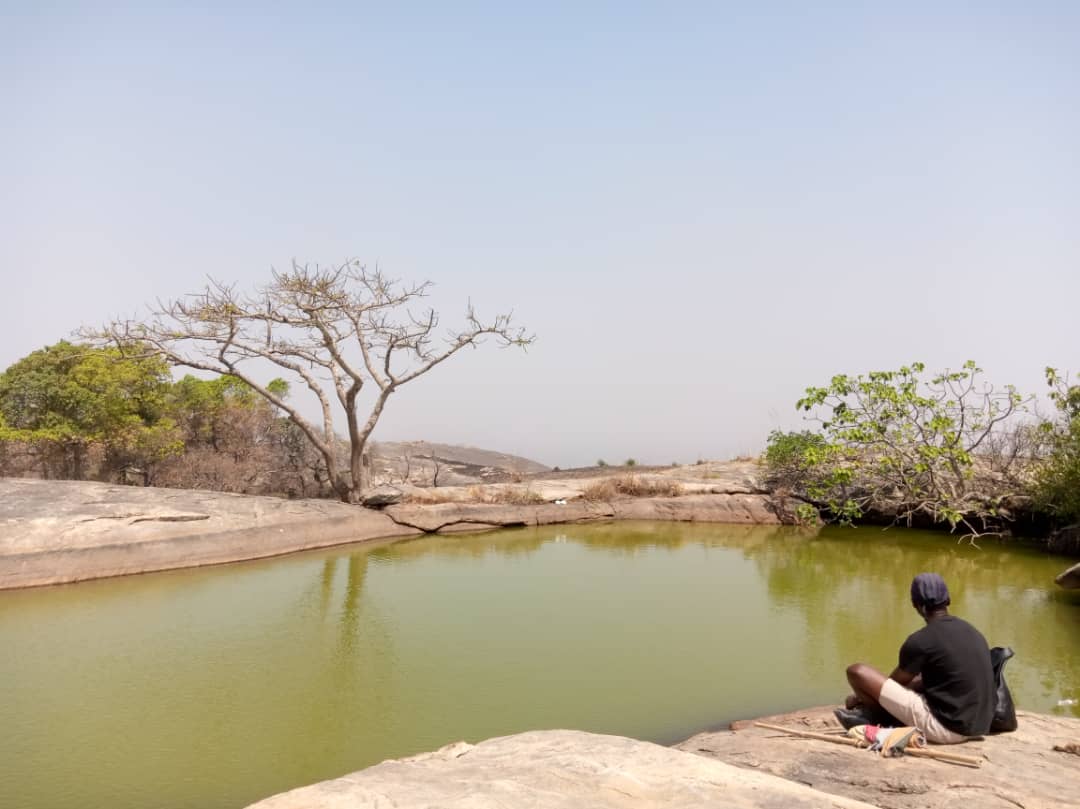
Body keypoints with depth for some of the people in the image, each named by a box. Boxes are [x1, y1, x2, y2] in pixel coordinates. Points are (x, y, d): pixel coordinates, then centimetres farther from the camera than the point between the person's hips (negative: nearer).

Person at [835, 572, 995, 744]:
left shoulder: (920, 641, -14)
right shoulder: (973, 632, 10)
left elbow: (896, 681, 2)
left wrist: (859, 697, 20)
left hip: (944, 726, -8)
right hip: (976, 726, 8)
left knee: (857, 671, -10)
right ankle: (873, 715, 20)